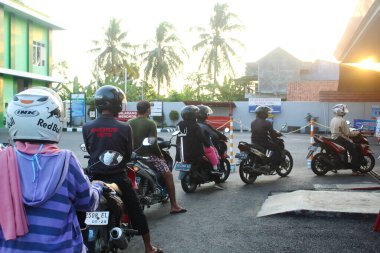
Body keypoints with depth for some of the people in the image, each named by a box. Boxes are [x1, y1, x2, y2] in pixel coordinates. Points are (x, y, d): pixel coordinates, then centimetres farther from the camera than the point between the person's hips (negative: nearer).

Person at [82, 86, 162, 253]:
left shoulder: (87, 128, -7)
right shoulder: (124, 128, -11)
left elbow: (89, 151, 6)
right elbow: (128, 154, 0)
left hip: (95, 177, 2)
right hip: (118, 177, -1)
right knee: (136, 212, 11)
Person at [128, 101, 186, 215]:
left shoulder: (129, 123, 4)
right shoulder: (150, 123, -11)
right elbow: (153, 144, -16)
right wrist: (160, 155, 0)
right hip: (148, 156, -6)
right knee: (168, 174, -1)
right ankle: (174, 206, -4)